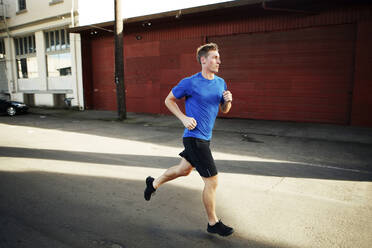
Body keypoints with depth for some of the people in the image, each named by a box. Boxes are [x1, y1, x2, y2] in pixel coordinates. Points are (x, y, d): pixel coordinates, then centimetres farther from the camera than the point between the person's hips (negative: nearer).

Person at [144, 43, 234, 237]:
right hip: (194, 138, -8)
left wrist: (228, 100, -8)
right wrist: (184, 118, -13)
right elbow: (169, 100, -1)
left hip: (205, 138, 8)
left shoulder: (220, 83, 6)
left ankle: (153, 184, 48)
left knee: (184, 170, 24)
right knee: (212, 181, -3)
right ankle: (213, 223, 18)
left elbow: (224, 110, 14)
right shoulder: (190, 83, -13)